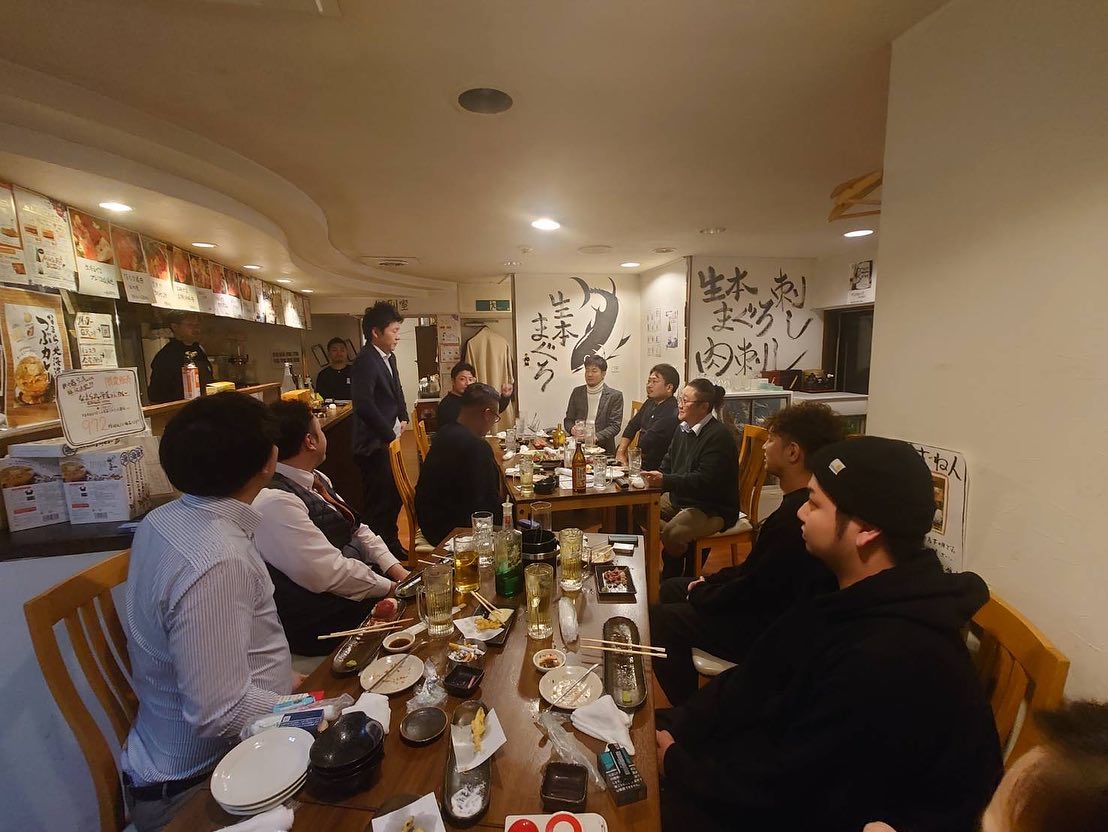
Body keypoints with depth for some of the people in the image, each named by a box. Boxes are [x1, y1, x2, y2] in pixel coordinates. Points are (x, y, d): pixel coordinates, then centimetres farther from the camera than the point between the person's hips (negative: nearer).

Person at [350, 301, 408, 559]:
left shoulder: (389, 358, 10)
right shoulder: (365, 362, -19)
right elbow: (364, 405, -28)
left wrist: (403, 418, 11)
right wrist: (390, 435, -20)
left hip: (390, 440, 9)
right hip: (375, 445, -9)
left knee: (394, 495, 19)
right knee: (378, 502, -1)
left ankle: (392, 544, 35)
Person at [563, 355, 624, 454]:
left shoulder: (615, 396, 1)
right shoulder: (577, 392, 12)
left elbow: (615, 426, -4)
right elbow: (568, 420, 14)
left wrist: (596, 437, -19)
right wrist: (572, 429, -8)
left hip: (603, 449, -2)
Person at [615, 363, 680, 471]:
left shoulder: (672, 413, -20)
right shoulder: (650, 403, 10)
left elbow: (649, 441, -19)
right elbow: (631, 427, 14)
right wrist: (620, 453, 3)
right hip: (640, 464, 8)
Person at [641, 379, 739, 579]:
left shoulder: (719, 435, -20)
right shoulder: (683, 429, 7)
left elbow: (705, 480, -27)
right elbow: (667, 464, 14)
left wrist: (665, 481, -34)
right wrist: (654, 477, -6)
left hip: (713, 508, -9)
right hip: (679, 498, 9)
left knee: (672, 534, -29)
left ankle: (672, 580, 1)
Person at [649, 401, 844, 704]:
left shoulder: (794, 516, -31)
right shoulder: (805, 504, 0)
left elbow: (752, 593, -24)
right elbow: (755, 566, 10)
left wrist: (699, 594, -7)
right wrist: (709, 583, 4)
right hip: (772, 605, 10)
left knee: (657, 618, -11)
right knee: (671, 588, 15)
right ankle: (692, 703, 27)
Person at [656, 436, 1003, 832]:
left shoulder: (888, 661, -35)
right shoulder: (860, 597, -4)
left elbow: (784, 789, -26)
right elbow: (759, 681, -2)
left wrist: (675, 765, -12)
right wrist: (674, 728, -9)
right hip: (818, 785, 7)